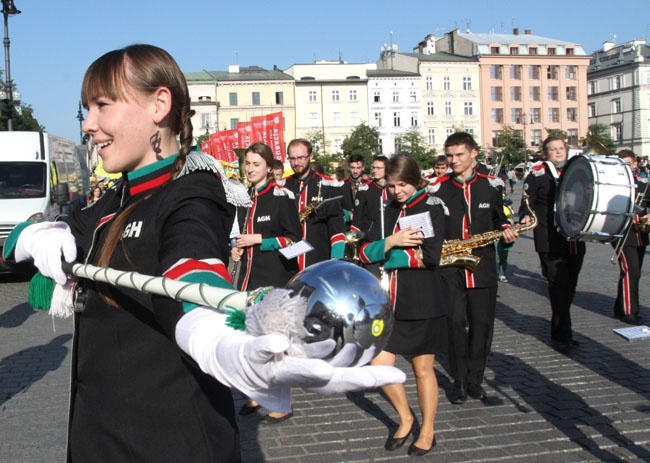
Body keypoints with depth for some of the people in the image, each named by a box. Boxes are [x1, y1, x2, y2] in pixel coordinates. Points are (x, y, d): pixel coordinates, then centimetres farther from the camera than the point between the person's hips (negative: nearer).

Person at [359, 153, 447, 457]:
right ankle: (405, 419, 24)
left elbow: (430, 256, -19)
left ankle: (427, 431, 26)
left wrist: (386, 256, -12)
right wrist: (391, 242, -18)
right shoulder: (388, 211, 10)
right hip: (389, 301, 5)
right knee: (378, 365, -1)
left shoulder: (431, 208, -6)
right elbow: (365, 252, 0)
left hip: (423, 302, -5)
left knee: (423, 369, 7)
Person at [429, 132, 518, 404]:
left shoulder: (491, 186, 7)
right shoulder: (438, 188, 3)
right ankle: (459, 380, 8)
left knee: (482, 323, 5)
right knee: (456, 322, -5)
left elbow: (500, 219, 18)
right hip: (450, 267, -1)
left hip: (483, 267, 2)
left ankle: (475, 379, 19)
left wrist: (506, 231, -3)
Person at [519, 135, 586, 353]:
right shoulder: (537, 174, -1)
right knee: (559, 286, -9)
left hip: (575, 240, 6)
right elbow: (527, 201, -7)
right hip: (550, 242, -6)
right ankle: (562, 336, -1)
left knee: (569, 287, 11)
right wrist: (526, 217, -26)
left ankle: (560, 331, 27)